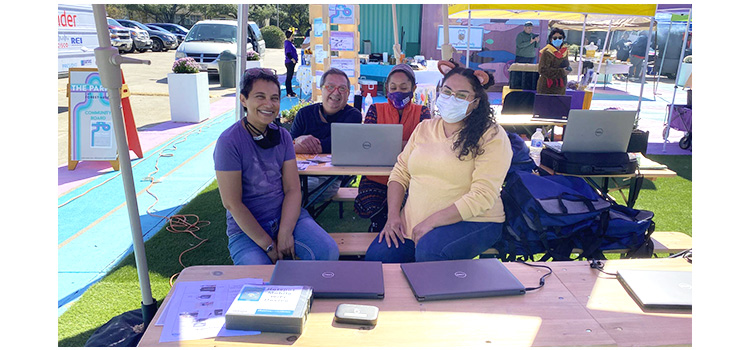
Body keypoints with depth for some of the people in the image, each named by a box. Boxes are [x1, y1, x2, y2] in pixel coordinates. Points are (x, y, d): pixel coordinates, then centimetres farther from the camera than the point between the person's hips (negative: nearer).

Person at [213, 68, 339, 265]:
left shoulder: (283, 136, 4)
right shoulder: (229, 142, -12)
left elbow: (293, 190, 0)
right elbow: (232, 203, -14)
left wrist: (285, 233, -15)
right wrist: (268, 245, -16)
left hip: (287, 216, 4)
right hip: (246, 228, -4)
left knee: (328, 252, -19)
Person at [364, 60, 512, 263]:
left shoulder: (492, 137, -8)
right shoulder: (424, 128, 11)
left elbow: (483, 196, -16)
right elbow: (400, 173, 12)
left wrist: (432, 221, -20)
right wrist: (393, 215, -4)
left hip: (472, 222, -4)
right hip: (414, 223, 5)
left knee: (429, 252, -33)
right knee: (376, 257, -16)